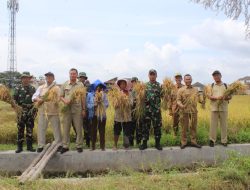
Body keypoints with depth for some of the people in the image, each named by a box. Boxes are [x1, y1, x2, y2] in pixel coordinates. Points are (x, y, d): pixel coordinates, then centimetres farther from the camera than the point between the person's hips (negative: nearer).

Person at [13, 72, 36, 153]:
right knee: (20, 129, 2)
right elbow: (14, 100, -1)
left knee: (30, 129, 6)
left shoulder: (33, 88, 10)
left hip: (31, 112, 2)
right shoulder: (17, 88, 2)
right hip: (21, 112, -2)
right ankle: (19, 146, 9)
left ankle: (29, 146, 13)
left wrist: (35, 109, 4)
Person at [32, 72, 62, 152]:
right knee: (41, 128, 4)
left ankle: (59, 144, 12)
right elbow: (34, 97, 6)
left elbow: (58, 99, -3)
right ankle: (41, 145, 12)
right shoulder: (41, 87, 13)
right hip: (42, 111, 2)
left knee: (56, 128, 3)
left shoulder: (56, 88, 5)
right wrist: (38, 99, -12)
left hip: (53, 111, -2)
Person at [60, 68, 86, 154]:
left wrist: (84, 109, 1)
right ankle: (65, 146, 13)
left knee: (79, 128, 3)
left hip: (77, 109, -1)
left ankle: (79, 146, 13)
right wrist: (65, 101, -11)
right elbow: (61, 96, 10)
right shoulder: (65, 85, 8)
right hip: (67, 109, 1)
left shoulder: (80, 85, 5)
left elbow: (83, 98, 5)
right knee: (66, 128, 5)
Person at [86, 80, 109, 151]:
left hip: (102, 115, 1)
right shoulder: (90, 94, 2)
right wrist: (93, 105, -18)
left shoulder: (104, 94, 5)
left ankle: (102, 145, 12)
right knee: (93, 131, 4)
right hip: (93, 115, 0)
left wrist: (101, 102, -16)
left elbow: (107, 104, -1)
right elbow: (87, 105, -3)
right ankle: (93, 145, 14)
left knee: (102, 131, 4)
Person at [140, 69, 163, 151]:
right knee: (146, 126, 5)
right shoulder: (145, 85, 8)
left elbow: (162, 95, -2)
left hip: (156, 109, 0)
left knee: (157, 126, 5)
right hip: (147, 109, 1)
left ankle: (157, 143, 16)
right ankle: (144, 143, 13)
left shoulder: (159, 85, 5)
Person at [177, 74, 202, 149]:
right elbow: (178, 100, -4)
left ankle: (193, 141, 18)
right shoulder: (181, 90, 1)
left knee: (193, 127, 8)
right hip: (185, 111, -3)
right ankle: (184, 142, 13)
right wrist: (180, 105, -24)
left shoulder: (196, 90, 13)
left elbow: (199, 99, 19)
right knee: (184, 127, 3)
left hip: (194, 111, 3)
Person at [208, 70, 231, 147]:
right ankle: (212, 140, 10)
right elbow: (209, 96, -2)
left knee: (224, 124, 4)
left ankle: (224, 140, 13)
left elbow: (230, 96, 6)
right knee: (213, 124, 1)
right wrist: (217, 98, -19)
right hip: (214, 108, 0)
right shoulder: (211, 86, 7)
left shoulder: (225, 85, 8)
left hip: (224, 108, 1)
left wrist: (225, 98, -17)